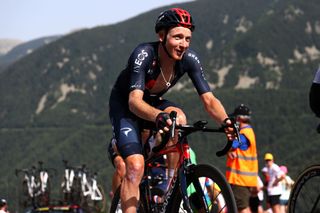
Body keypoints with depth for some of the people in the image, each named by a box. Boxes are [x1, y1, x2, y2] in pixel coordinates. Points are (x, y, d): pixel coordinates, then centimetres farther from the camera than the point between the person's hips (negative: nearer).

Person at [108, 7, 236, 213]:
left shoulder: (189, 59, -22)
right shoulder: (144, 55, -35)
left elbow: (209, 99, -25)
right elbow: (134, 101, -46)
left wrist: (225, 121, -47)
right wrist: (159, 117, -66)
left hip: (153, 102, 4)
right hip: (124, 105, -4)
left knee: (179, 117, -31)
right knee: (135, 166, -23)